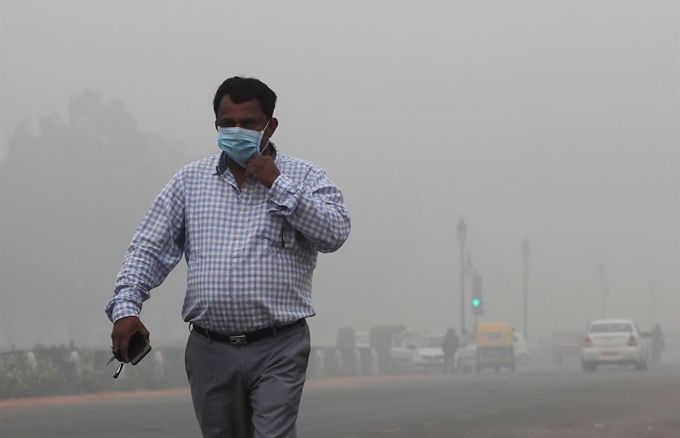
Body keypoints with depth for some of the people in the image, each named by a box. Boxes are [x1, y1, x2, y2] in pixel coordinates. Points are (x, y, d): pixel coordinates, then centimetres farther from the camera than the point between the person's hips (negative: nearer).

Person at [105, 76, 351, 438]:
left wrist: (277, 185, -11)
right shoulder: (189, 181, 12)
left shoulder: (304, 177, 5)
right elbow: (149, 250, 9)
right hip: (211, 350, 3)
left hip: (278, 351, -3)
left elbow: (335, 233, -10)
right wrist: (125, 308, -6)